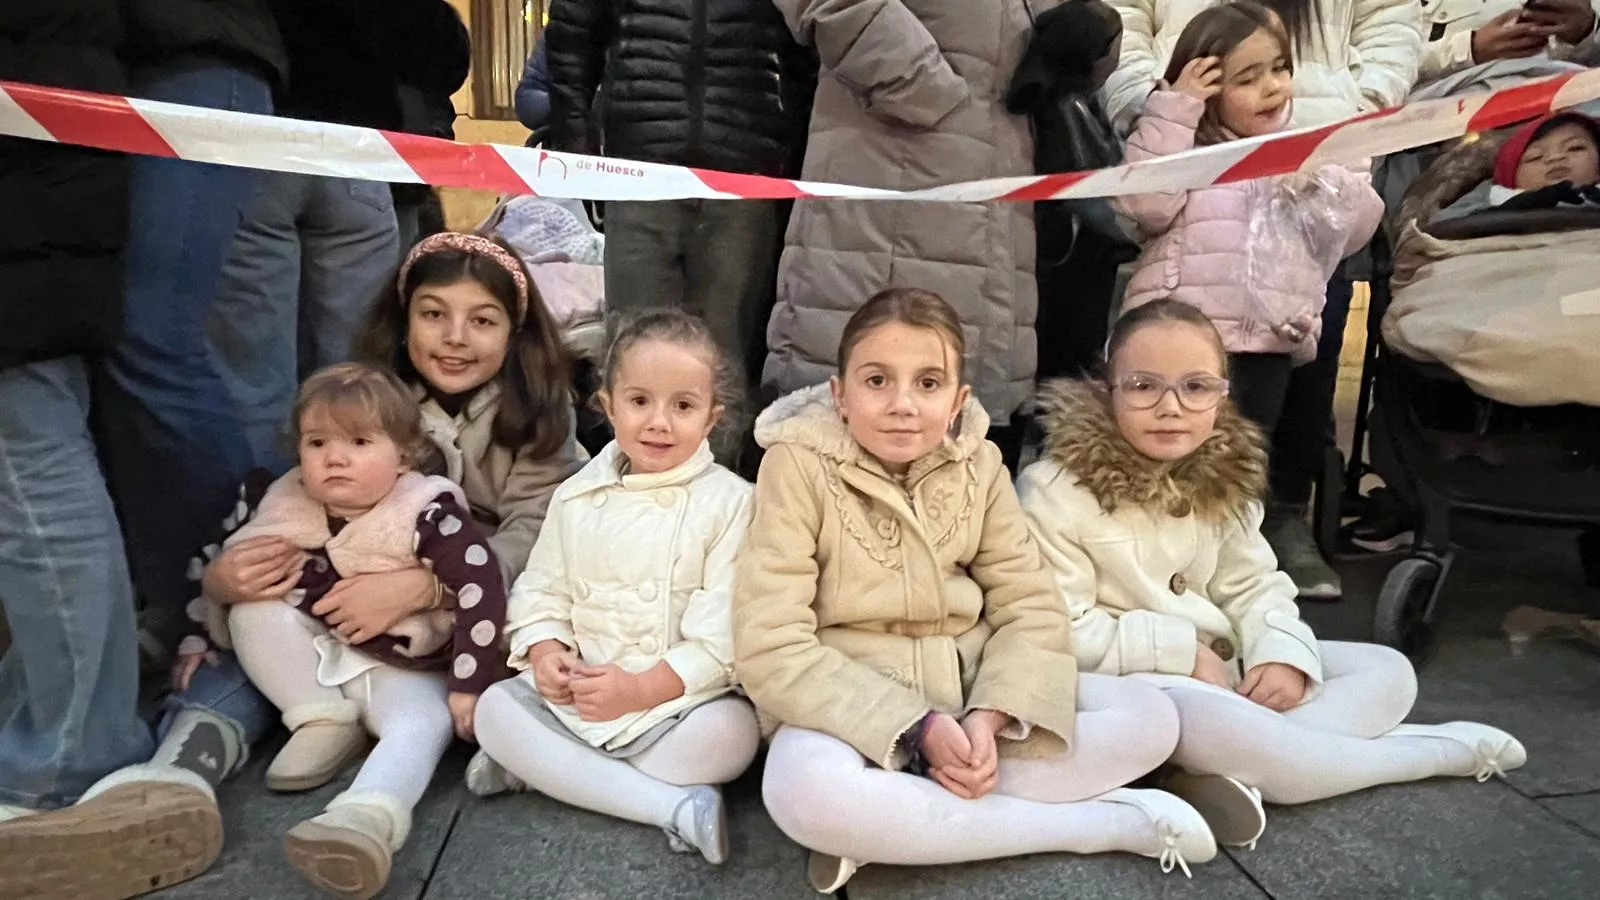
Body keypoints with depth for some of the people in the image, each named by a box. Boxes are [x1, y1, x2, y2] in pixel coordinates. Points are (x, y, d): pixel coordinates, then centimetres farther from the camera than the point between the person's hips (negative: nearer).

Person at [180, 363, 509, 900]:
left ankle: (366, 819, -58)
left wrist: (469, 685, -29)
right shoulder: (284, 506, -4)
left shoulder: (429, 513, -19)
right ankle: (323, 723, -11)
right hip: (317, 662, 5)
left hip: (403, 672, -4)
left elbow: (482, 591, -25)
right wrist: (201, 639, 13)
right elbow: (224, 576, 13)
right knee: (253, 607, -16)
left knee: (423, 726, -33)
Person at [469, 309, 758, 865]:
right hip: (576, 690, 4)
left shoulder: (729, 502, -10)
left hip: (683, 695, -3)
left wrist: (641, 689, -22)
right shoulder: (576, 496, 4)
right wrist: (545, 652, -13)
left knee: (731, 733, -31)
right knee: (495, 710, -17)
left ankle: (542, 768, -16)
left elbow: (724, 631, -16)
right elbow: (541, 590, 8)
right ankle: (672, 804, -24)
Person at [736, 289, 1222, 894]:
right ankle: (1111, 823, -22)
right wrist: (917, 730, -23)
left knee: (1150, 719, -10)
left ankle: (881, 828, -21)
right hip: (850, 704, -4)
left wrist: (990, 715, -21)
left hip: (968, 687, 5)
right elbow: (772, 650, -19)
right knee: (802, 787, -37)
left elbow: (1032, 607, -2)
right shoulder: (799, 467, -14)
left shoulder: (977, 463, -1)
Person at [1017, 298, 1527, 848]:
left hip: (1221, 662, 8)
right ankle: (1442, 749, -9)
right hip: (1125, 677, -7)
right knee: (1214, 721, -36)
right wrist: (1182, 650, -18)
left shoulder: (1222, 480, 2)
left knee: (1387, 671, 4)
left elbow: (1253, 585, 8)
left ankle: (1236, 774, -21)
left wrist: (1284, 654, -13)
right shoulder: (1055, 492, -18)